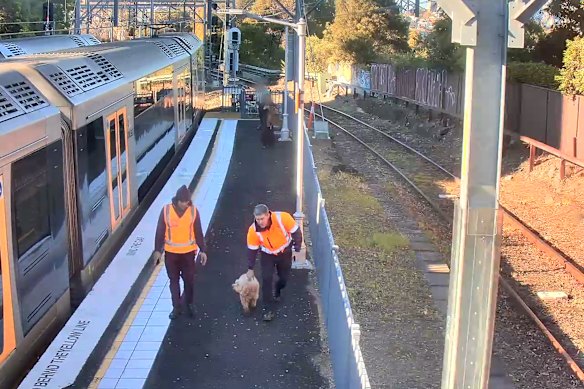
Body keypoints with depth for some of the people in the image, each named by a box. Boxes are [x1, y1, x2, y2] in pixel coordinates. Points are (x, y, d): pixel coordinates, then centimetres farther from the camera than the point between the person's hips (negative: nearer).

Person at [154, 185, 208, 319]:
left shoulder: (193, 211, -10)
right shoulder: (166, 210, -12)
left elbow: (198, 232, -3)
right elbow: (160, 231, -4)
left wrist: (202, 250, -3)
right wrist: (158, 250, -3)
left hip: (188, 252, 0)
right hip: (171, 252, 0)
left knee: (189, 280, 10)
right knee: (174, 280, 10)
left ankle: (189, 304, 30)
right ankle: (176, 307, 21)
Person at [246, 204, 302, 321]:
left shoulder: (282, 218, -34)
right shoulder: (253, 230, -27)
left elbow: (296, 232, -18)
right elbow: (252, 250, -12)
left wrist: (297, 249, -12)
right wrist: (250, 269, -5)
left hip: (285, 253, 0)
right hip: (268, 255, 0)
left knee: (284, 278, 12)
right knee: (266, 279, -12)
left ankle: (277, 292, 46)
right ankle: (268, 310, -2)